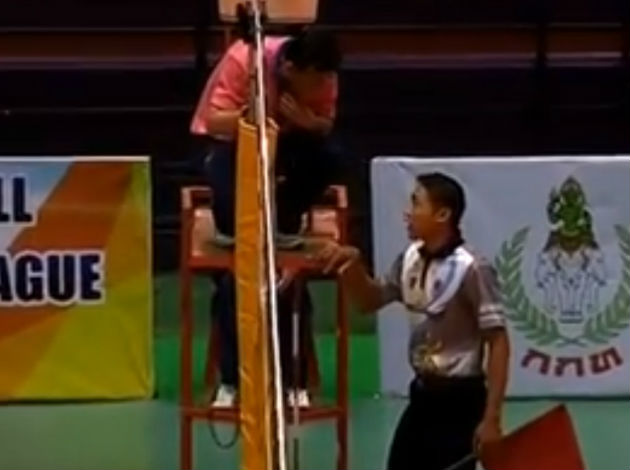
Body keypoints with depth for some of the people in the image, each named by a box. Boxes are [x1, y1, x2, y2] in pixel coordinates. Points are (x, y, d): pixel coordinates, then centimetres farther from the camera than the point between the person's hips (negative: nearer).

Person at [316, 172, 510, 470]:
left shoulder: (471, 269, -20)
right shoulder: (411, 260, 4)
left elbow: (498, 341, -18)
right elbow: (371, 301, 18)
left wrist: (491, 417, -20)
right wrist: (352, 267, -4)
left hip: (459, 398, -8)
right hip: (422, 394, 8)